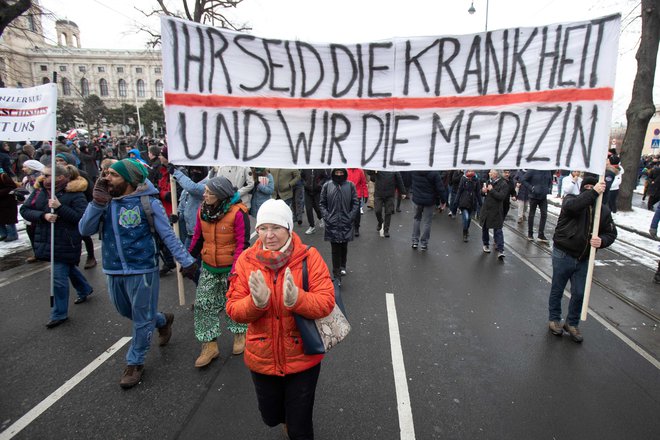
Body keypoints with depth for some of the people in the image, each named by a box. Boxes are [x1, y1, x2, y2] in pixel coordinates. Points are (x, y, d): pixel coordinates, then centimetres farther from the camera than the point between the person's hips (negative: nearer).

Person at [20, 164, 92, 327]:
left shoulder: (75, 194, -15)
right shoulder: (39, 191, 4)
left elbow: (82, 218, -21)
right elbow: (24, 210, 1)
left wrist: (60, 207, -28)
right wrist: (43, 215, -17)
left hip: (65, 243, -7)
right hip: (45, 240, 7)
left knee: (59, 277, -3)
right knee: (69, 268, 24)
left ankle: (60, 314, 13)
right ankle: (85, 289, 49)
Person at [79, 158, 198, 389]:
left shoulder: (147, 202, -13)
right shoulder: (105, 201, 2)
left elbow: (168, 235, -10)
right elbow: (85, 229, -7)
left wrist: (186, 261, -13)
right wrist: (98, 203, -21)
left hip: (142, 270, -6)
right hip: (113, 271, 6)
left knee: (141, 320, 10)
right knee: (125, 311, 25)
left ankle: (135, 363, 31)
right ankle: (162, 320, 49)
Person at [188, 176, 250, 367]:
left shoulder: (238, 213, -22)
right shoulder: (203, 211, -2)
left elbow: (242, 244, -20)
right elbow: (198, 237, 10)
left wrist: (234, 272, -21)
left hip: (231, 267, -5)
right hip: (208, 267, 6)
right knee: (204, 304, 6)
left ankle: (240, 334, 37)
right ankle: (209, 345, 18)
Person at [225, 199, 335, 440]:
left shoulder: (309, 257, -16)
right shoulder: (246, 260, -9)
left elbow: (326, 302, -20)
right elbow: (233, 309, -10)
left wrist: (297, 299, -38)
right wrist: (256, 302, -30)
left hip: (302, 358, -2)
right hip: (262, 358, 3)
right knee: (271, 417, 27)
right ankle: (289, 418, 61)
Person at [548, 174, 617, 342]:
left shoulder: (603, 209, 3)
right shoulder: (571, 199, -8)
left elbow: (611, 233, 3)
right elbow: (572, 206, -33)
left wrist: (602, 241, -18)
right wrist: (594, 192, -37)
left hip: (583, 259, 4)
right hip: (563, 255, -3)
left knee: (579, 294, 11)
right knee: (557, 290, 12)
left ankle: (572, 323, 32)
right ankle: (554, 319, 32)